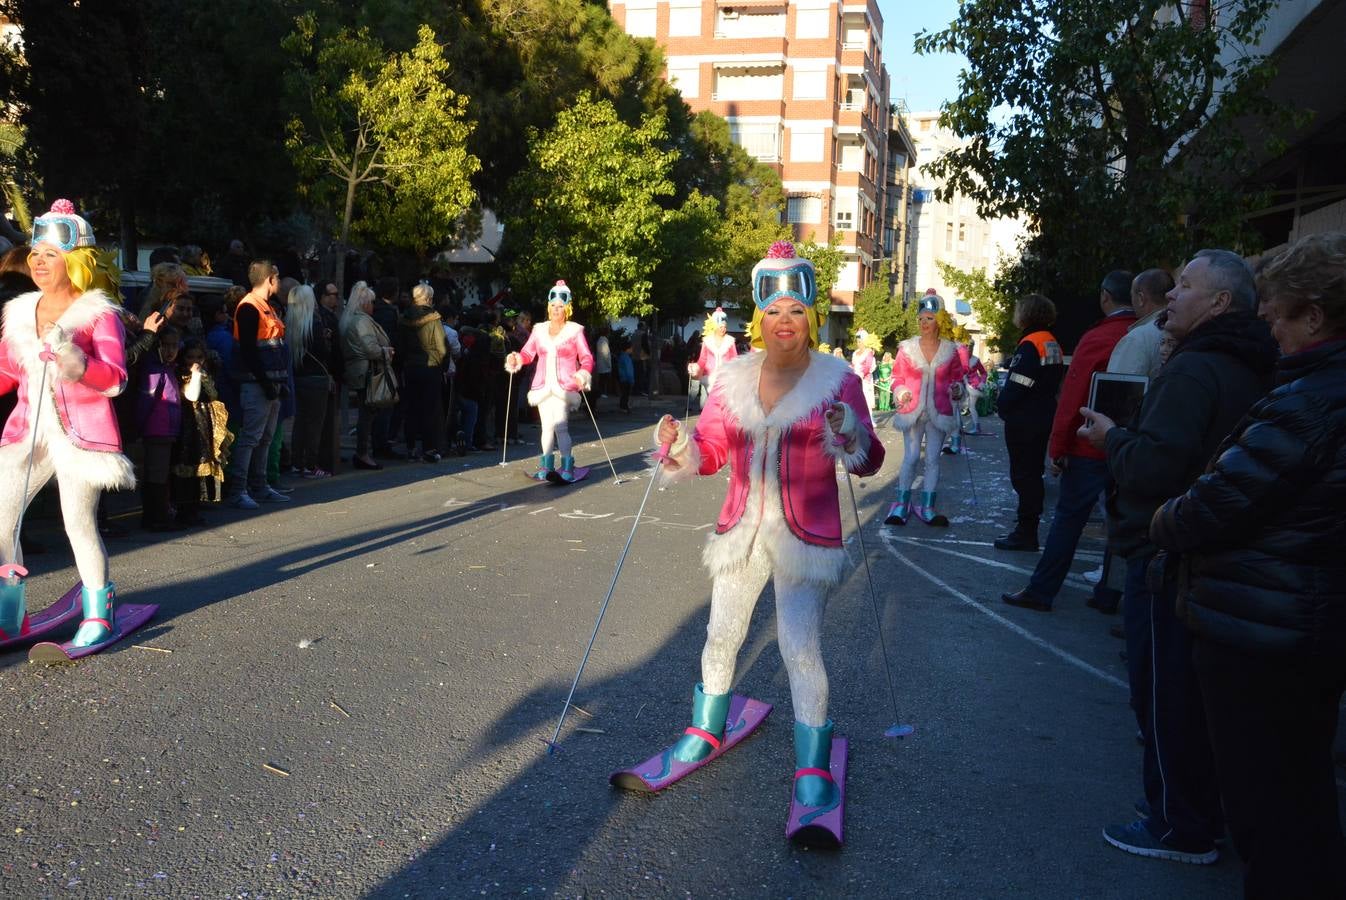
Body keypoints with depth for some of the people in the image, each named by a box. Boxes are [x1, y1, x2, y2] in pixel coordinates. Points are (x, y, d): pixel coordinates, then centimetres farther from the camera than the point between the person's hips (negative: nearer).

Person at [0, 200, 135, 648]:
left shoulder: (99, 314, -5)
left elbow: (115, 380, -15)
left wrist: (73, 360, -29)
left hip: (81, 433, -6)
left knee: (79, 523, -5)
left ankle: (98, 614, 12)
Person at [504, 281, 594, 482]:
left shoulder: (574, 331, 2)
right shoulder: (539, 330, 13)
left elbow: (587, 358, -3)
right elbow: (527, 353, 10)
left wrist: (583, 374, -22)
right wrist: (516, 359, -12)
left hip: (564, 387, -4)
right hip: (543, 386, 4)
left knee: (560, 426, -15)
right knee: (547, 426, 6)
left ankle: (567, 467, -8)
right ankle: (546, 465, 16)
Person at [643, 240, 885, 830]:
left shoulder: (837, 380, -7)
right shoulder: (735, 379, 2)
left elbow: (869, 462, -9)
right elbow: (711, 451, 4)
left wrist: (848, 436, -29)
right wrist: (679, 448, -17)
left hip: (806, 538, -4)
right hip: (741, 532, 4)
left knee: (801, 647, -10)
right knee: (721, 636, 14)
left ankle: (813, 767, 9)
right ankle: (706, 730, 39)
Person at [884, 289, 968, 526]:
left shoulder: (951, 350, 2)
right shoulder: (907, 348, 0)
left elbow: (957, 377, 12)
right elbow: (898, 377, 4)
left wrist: (956, 389, -10)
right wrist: (900, 393, -15)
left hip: (938, 412, 1)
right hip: (913, 411, -1)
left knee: (933, 459, 4)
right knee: (910, 457, -3)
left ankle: (927, 507, 10)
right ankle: (901, 505, 7)